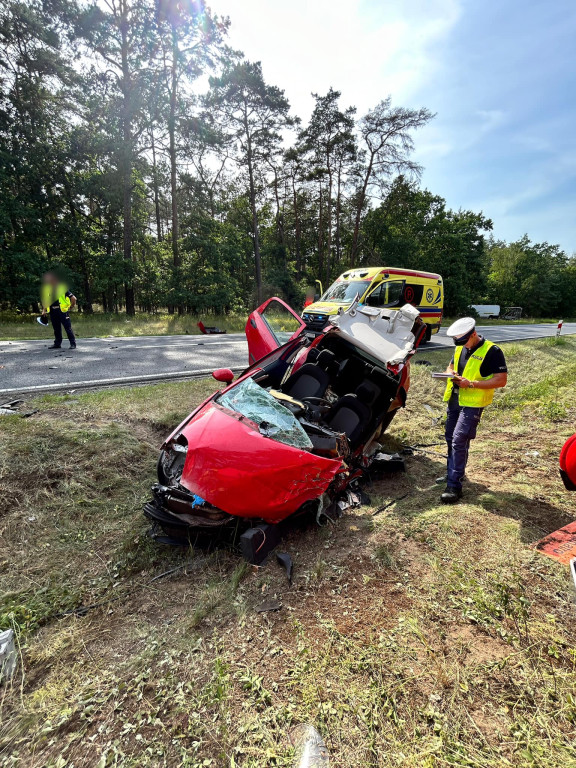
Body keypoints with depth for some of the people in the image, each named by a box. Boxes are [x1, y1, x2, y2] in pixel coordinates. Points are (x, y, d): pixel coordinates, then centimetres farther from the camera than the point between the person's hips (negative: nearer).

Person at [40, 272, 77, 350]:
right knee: (56, 329, 12)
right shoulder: (46, 289, 11)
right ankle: (57, 343, 21)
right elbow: (44, 300, 18)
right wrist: (44, 310, 9)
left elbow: (73, 298, -6)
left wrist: (71, 306, 0)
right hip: (53, 312, 6)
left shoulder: (62, 288, -6)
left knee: (68, 328, -4)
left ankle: (73, 343, 0)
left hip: (63, 311, -6)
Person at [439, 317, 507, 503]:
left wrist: (471, 384, -23)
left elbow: (502, 380, -16)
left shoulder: (492, 352, -13)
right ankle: (453, 474, 34)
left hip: (472, 404, -8)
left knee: (459, 441, -13)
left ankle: (454, 486, -7)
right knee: (451, 439, 16)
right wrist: (451, 373, -2)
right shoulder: (460, 349, 10)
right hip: (454, 400, 8)